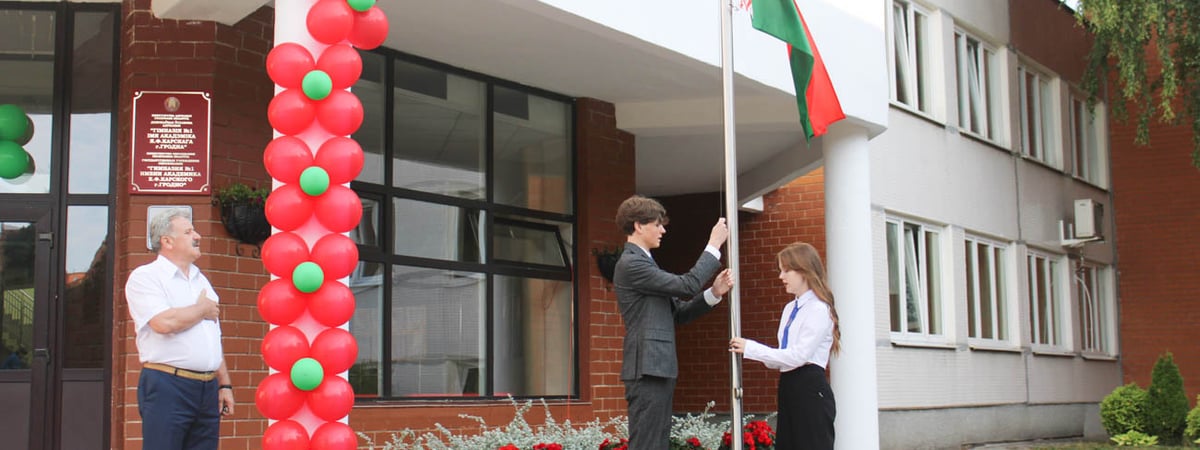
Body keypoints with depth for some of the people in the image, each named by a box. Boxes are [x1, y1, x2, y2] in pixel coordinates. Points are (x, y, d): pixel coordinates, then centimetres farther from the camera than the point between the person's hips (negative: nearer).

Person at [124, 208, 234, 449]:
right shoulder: (144, 277, -3)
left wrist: (224, 384, 16)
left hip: (207, 389, 7)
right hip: (167, 386, -7)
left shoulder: (201, 280, 20)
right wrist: (203, 309, -2)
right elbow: (164, 322, -20)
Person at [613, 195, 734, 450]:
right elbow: (686, 285, -16)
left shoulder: (644, 263, 21)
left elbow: (678, 313, 17)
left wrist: (713, 293, 3)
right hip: (647, 369, -10)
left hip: (658, 369, 10)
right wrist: (714, 245, -7)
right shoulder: (631, 264, -12)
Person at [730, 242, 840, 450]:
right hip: (789, 388, 9)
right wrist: (749, 351, -2)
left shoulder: (818, 309, -10)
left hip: (810, 390, -9)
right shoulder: (790, 308, 16)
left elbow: (798, 355, -18)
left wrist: (751, 348, -15)